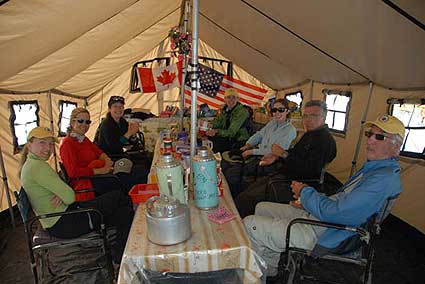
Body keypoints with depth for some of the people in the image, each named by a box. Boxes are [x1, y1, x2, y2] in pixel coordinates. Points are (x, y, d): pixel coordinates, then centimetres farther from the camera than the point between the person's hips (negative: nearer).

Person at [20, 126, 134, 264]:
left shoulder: (30, 165, 15)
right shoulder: (37, 166, -19)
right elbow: (70, 197, -23)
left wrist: (61, 195, -8)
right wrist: (63, 196, -1)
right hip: (62, 224, -10)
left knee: (124, 213, 5)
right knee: (118, 198, -7)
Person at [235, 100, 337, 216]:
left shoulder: (325, 140, -18)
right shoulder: (310, 134, 14)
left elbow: (310, 170, -26)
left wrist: (284, 154, -21)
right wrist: (277, 156, 8)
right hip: (284, 176, 11)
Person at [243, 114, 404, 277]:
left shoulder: (385, 178, -23)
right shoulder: (372, 167, 11)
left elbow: (335, 213, -28)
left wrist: (305, 192, -11)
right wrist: (308, 202, 7)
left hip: (320, 236, -10)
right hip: (313, 215, 11)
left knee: (249, 224, -8)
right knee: (261, 208, 16)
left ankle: (268, 269, 19)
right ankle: (271, 264, 26)